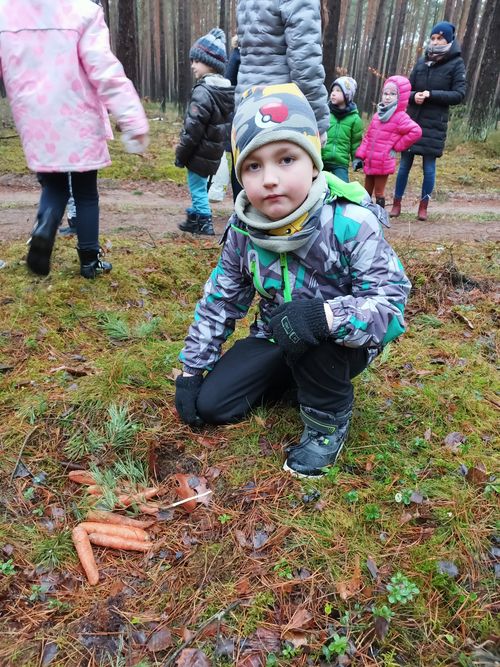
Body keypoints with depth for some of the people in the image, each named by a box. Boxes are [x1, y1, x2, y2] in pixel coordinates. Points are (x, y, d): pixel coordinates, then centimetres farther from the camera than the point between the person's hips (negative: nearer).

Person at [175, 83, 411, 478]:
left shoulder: (350, 224, -26)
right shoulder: (243, 231, -11)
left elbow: (392, 303, -27)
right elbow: (220, 301, 0)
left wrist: (325, 316, -46)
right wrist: (191, 371, 2)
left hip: (339, 346, -4)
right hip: (276, 340, 5)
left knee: (309, 333, -38)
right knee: (211, 404, -5)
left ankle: (330, 420, -9)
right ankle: (293, 378, 18)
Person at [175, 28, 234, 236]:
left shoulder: (203, 91, -20)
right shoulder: (226, 89, 9)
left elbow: (192, 129, -21)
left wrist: (181, 155, -11)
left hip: (200, 153, -9)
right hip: (214, 152, 9)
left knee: (197, 186, 2)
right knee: (199, 185, 19)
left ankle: (204, 223, 9)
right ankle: (194, 218, 31)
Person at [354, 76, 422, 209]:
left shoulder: (400, 117, -10)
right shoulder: (378, 115, 10)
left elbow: (416, 132, -22)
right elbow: (367, 137, 11)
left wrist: (397, 147, -14)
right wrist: (360, 156, 3)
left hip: (383, 164, -6)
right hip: (369, 163, 6)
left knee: (379, 193, 4)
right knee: (367, 192, 16)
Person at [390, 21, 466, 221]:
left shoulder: (456, 64, 0)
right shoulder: (422, 61, 9)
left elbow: (459, 94, -5)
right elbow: (408, 88, 11)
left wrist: (431, 95, -16)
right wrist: (413, 96, -13)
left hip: (435, 124, -3)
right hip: (412, 121, 3)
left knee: (429, 167, 0)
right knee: (404, 164, 4)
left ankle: (423, 206, 12)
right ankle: (397, 204, 13)